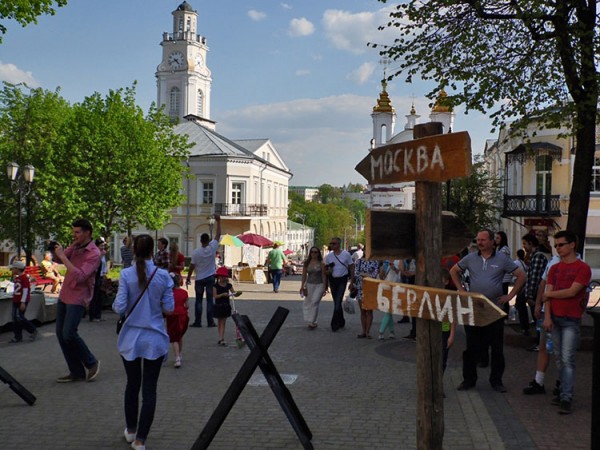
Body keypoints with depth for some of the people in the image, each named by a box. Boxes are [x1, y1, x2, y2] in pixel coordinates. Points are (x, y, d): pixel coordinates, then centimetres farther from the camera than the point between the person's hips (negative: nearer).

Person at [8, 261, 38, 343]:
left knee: (19, 318, -10)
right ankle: (18, 337, 14)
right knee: (15, 319, 8)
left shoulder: (24, 278, -15)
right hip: (15, 301, 9)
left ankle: (33, 331, 7)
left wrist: (23, 302, -21)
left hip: (22, 301, -9)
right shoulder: (16, 278, 13)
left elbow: (25, 290, -19)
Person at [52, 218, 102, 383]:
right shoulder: (75, 246, 9)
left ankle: (91, 363, 7)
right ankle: (76, 372, 14)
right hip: (64, 295, 8)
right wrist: (55, 250, -9)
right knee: (60, 334, 6)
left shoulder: (94, 254, -15)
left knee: (69, 334, -16)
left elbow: (80, 276, -25)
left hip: (78, 298, -8)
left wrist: (63, 256, -24)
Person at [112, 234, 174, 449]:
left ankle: (131, 430, 35)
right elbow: (169, 308, -4)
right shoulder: (163, 275, -7)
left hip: (131, 338, 1)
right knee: (149, 389, 6)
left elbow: (119, 308, -11)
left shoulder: (126, 274, -9)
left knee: (132, 385, 19)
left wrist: (114, 303, 10)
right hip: (155, 339, -1)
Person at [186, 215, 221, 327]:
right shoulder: (212, 248, -9)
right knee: (209, 300, 4)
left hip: (199, 279, -1)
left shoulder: (196, 252, -10)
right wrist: (218, 222, 5)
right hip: (210, 278, 1)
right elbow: (218, 235, 0)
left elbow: (192, 266, -5)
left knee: (198, 301, 6)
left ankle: (197, 321, 5)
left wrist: (188, 278, 6)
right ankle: (210, 322, 4)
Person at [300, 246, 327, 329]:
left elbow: (324, 276, -3)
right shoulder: (307, 263, 3)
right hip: (309, 284, 4)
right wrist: (302, 286, 3)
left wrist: (324, 288, -6)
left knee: (314, 302, -14)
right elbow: (304, 275, 7)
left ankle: (312, 322, -9)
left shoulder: (321, 263, -4)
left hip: (319, 285, -4)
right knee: (308, 303, 5)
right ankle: (312, 322, 18)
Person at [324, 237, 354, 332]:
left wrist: (352, 282, -3)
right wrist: (328, 271, -11)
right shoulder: (328, 256, 5)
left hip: (342, 279, -4)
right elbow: (325, 269, 13)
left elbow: (351, 268, 1)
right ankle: (341, 322, 25)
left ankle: (335, 323, -10)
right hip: (332, 280, 4)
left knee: (338, 302, -12)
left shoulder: (346, 254, -4)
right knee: (336, 302, 11)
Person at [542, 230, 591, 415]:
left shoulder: (583, 268, -6)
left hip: (571, 320, -6)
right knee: (560, 359, 10)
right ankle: (564, 392, 17)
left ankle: (566, 399, -9)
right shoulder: (554, 269, 13)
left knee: (567, 359, -9)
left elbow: (571, 292, -14)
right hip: (554, 318, 6)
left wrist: (549, 294, -2)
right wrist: (547, 316, -4)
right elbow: (548, 293, 6)